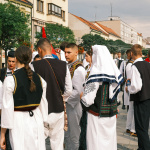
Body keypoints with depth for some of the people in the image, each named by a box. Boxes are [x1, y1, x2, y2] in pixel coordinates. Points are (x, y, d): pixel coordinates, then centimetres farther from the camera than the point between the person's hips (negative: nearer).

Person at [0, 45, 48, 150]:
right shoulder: (39, 79, 0)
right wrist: (43, 123, 21)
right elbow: (43, 105, 7)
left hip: (19, 122, -3)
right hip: (36, 121, 4)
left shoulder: (10, 80, -12)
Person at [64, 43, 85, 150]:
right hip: (66, 104, 8)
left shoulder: (79, 69, -17)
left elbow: (78, 91, -21)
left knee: (73, 135, 4)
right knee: (66, 134, 19)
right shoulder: (67, 66, 10)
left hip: (73, 105, -8)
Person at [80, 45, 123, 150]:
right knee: (109, 139, 16)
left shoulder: (96, 74, -18)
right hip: (112, 114, 6)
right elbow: (116, 92, 10)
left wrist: (82, 96, 0)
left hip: (97, 115, -6)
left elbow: (88, 99, -20)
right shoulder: (114, 71, 2)